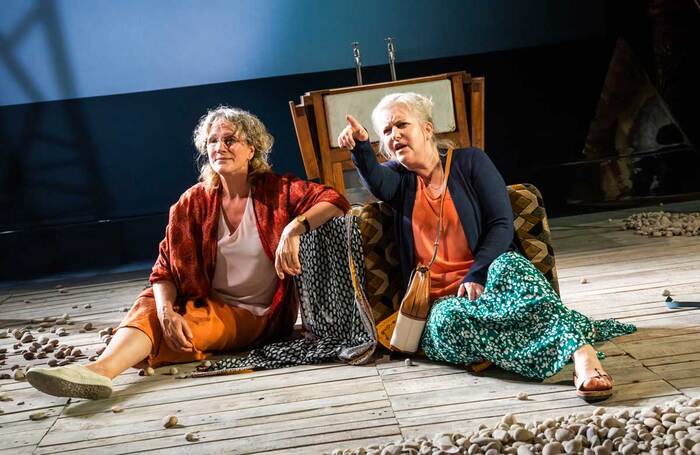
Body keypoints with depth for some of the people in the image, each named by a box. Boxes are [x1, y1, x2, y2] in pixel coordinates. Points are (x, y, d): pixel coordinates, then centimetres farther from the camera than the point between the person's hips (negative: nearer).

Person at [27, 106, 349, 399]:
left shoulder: (277, 191, -4)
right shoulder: (193, 203, 2)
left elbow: (334, 201, -17)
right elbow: (165, 270, -2)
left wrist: (293, 229, -35)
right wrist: (166, 311, -23)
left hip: (263, 317, -6)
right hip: (213, 307, 6)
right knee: (151, 306, -21)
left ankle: (103, 369, -44)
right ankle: (102, 368, -37)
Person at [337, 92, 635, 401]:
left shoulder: (470, 161, 9)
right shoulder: (400, 178, 16)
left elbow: (502, 224, -2)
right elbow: (376, 181, -11)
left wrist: (476, 276, -17)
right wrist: (360, 147, -34)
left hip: (485, 279, -1)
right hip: (440, 299, 1)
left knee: (508, 265, -36)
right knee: (444, 322, -35)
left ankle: (581, 352, -51)